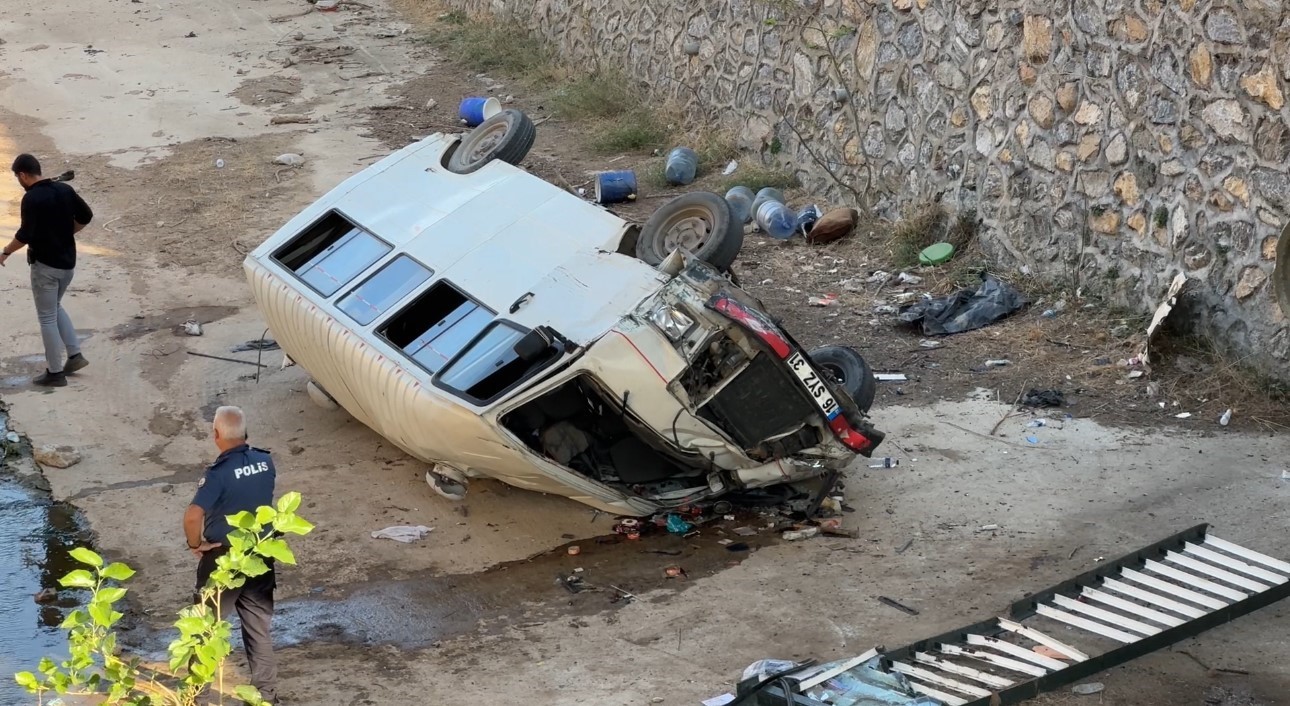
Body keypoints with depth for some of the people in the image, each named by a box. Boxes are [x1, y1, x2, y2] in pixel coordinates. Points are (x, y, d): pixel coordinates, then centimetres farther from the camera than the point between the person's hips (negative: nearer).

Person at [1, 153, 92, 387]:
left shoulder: (32, 198, -19)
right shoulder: (65, 189, 2)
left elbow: (25, 235, -21)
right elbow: (86, 217, 11)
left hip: (45, 264, -7)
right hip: (68, 262, 7)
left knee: (47, 317, 3)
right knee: (55, 307, 26)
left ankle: (55, 373, 8)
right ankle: (75, 355, 19)